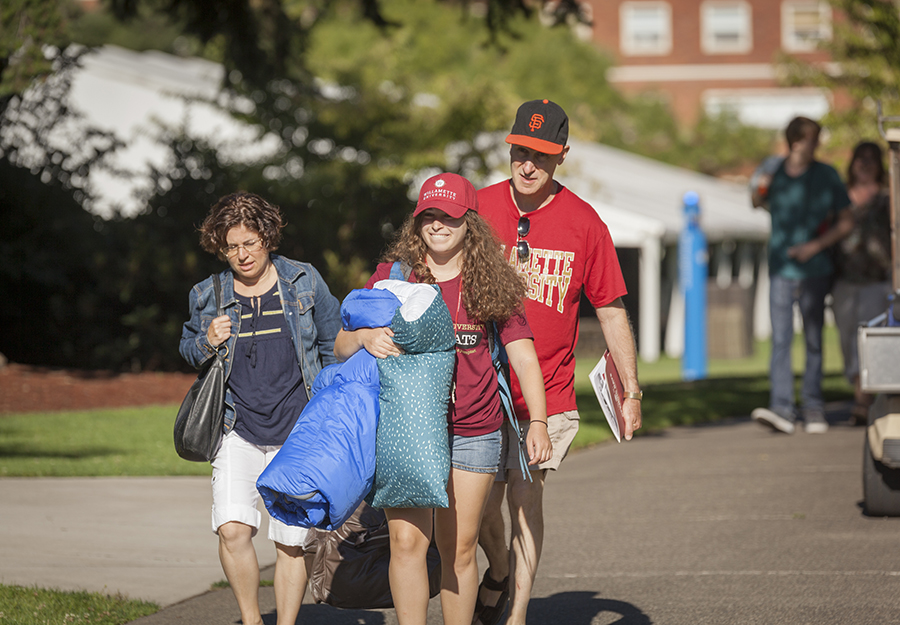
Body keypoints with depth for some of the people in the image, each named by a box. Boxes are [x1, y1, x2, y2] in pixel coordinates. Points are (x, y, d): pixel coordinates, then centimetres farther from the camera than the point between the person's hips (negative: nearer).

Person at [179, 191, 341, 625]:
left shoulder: (304, 283, 2)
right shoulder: (209, 297, 5)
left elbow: (335, 344, 12)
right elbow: (188, 348, 20)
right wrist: (207, 343, -4)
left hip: (297, 430, 0)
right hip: (238, 431, 0)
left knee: (291, 542, 2)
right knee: (233, 529, -18)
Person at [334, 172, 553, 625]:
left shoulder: (491, 283, 4)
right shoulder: (394, 274, 4)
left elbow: (522, 354, 2)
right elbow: (340, 347, 5)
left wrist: (538, 422, -9)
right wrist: (364, 337, -20)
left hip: (472, 431, 0)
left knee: (459, 548, 4)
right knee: (407, 539, -10)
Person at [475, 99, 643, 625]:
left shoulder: (582, 222, -2)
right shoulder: (478, 209, 1)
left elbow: (611, 310, 4)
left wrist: (632, 391, 3)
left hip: (547, 394, -1)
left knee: (526, 500, -5)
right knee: (484, 505, 3)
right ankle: (499, 573, 34)